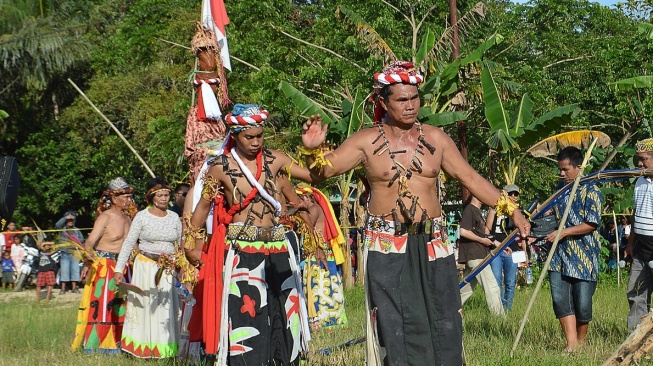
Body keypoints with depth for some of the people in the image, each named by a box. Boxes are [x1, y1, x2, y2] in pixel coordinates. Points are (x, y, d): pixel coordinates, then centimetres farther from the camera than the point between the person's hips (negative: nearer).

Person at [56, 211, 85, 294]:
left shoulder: (76, 230, 13)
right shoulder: (62, 228, 4)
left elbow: (81, 239, 6)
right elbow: (57, 224, -17)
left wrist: (75, 240, -13)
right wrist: (66, 217, -18)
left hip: (75, 253, 3)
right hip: (65, 253, -3)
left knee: (75, 269, 5)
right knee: (64, 270, -5)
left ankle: (74, 287, 13)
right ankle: (63, 288, -1)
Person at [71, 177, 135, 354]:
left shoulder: (127, 218, 11)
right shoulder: (105, 217, -10)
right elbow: (89, 243, -21)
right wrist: (88, 261, -37)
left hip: (122, 267, 7)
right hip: (103, 266, -7)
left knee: (119, 308, 8)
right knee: (100, 307, -8)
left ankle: (113, 345, 15)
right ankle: (92, 346, -2)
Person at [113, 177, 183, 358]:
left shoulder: (174, 217, 7)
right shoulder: (142, 216, -3)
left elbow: (180, 245, 14)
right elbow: (128, 243, -3)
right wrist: (119, 269, -9)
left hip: (168, 269, 3)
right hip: (146, 267, -3)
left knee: (166, 309, 2)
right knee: (144, 307, -2)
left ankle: (164, 348, 9)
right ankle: (142, 348, 4)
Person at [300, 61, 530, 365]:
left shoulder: (435, 138, 7)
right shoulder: (367, 141, 0)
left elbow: (470, 178, 10)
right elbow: (323, 170, -1)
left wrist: (510, 209, 5)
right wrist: (313, 149, -23)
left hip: (432, 244, 2)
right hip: (387, 247, -2)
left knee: (441, 321, 1)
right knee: (396, 323, -3)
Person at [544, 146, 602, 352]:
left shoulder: (590, 191, -7)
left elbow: (592, 224, -14)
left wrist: (564, 232, -19)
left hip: (583, 258, -6)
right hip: (560, 256, 6)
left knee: (582, 303, 1)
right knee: (560, 299, -5)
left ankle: (580, 341, 20)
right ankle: (571, 343, -2)